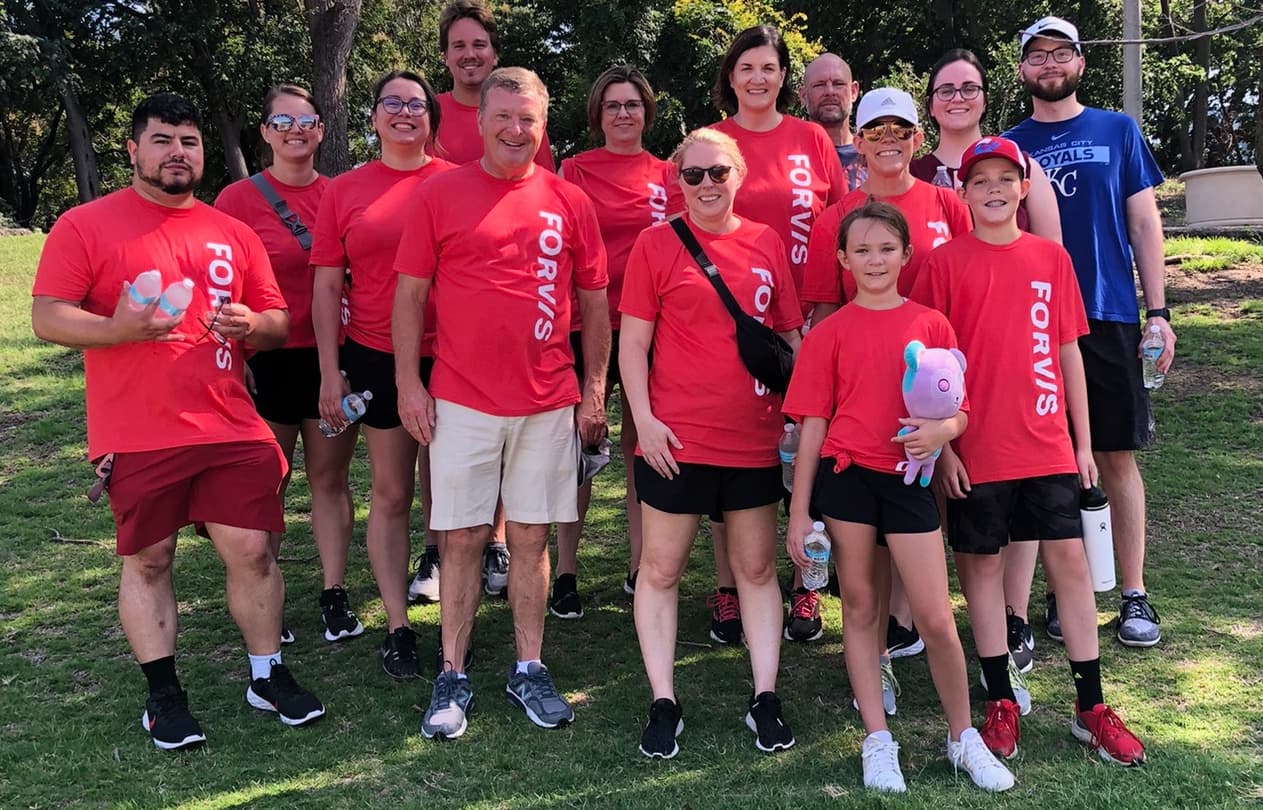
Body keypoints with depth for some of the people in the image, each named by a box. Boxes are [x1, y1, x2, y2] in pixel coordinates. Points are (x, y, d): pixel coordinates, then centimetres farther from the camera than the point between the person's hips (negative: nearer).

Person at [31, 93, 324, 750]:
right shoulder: (86, 225, 1)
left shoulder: (234, 234, 12)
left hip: (232, 429, 3)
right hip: (138, 437, -2)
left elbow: (278, 325, 16)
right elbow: (46, 318, -5)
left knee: (251, 550, 3)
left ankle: (268, 676, 20)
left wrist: (251, 324, -8)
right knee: (147, 560, 6)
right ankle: (163, 694, 20)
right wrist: (118, 329, -23)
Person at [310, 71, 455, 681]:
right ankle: (397, 628, 15)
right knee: (390, 494, 6)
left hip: (449, 357, 0)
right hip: (378, 359, 1)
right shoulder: (345, 190, 5)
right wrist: (330, 372, 0)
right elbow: (327, 287, 5)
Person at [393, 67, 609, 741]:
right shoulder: (440, 195, 2)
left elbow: (594, 302, 10)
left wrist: (594, 390, 6)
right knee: (462, 539, 3)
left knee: (531, 537, 8)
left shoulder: (570, 202, 7)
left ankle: (529, 671, 20)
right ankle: (452, 678, 15)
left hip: (549, 403, 2)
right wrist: (408, 382, -3)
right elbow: (409, 294, 3)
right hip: (462, 401, -1)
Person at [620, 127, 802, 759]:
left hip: (756, 438, 3)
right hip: (676, 439, -2)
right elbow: (633, 342, -3)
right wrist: (644, 419, -11)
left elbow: (790, 336, 12)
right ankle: (663, 705, 15)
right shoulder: (656, 243, -2)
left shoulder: (766, 244, 6)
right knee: (660, 568, 4)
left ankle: (765, 699, 22)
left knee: (757, 567, 10)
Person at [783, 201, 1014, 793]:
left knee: (936, 617, -1)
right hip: (846, 476, 0)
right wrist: (799, 511, -1)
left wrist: (939, 431, -18)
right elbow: (813, 425, 2)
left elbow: (960, 413, 6)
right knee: (861, 608, 8)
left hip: (908, 478, 0)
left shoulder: (931, 325, 4)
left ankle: (963, 737, 20)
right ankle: (877, 741, 20)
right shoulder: (830, 333, 3)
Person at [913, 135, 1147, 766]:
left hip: (1048, 446, 2)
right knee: (981, 565, 6)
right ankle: (1002, 702, 20)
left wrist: (1083, 441, 7)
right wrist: (941, 445, -7)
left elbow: (1069, 352, 9)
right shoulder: (945, 263, -3)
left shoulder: (1052, 258, 6)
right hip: (976, 450, -2)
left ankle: (1091, 707, 16)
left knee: (1070, 559, 4)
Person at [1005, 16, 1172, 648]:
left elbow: (1144, 223, 6)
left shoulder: (1118, 131, 8)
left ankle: (1134, 593, 12)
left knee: (1116, 455, 3)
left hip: (1109, 316, 0)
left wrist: (1157, 311, -1)